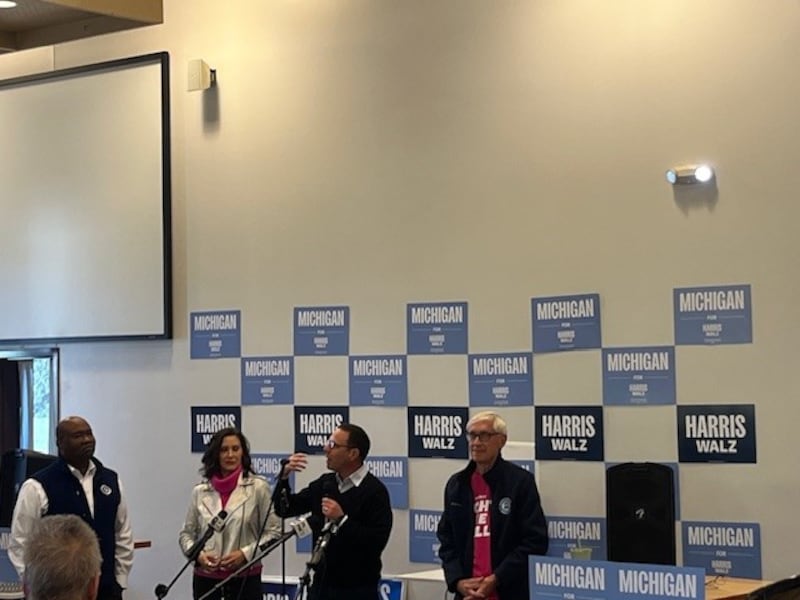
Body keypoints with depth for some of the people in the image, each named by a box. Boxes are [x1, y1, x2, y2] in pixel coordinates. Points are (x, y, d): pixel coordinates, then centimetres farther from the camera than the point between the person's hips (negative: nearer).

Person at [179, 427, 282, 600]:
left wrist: (246, 553, -15)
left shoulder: (258, 487, -3)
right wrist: (198, 554, -8)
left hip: (245, 578, -2)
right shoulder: (200, 491, 5)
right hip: (206, 579, 3)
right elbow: (186, 534, 11)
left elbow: (273, 531, -3)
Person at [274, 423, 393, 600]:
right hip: (322, 585, 6)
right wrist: (285, 476, -4)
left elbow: (377, 541, -20)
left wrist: (342, 519, -24)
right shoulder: (325, 483, 9)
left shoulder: (374, 491, -12)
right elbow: (284, 509, 11)